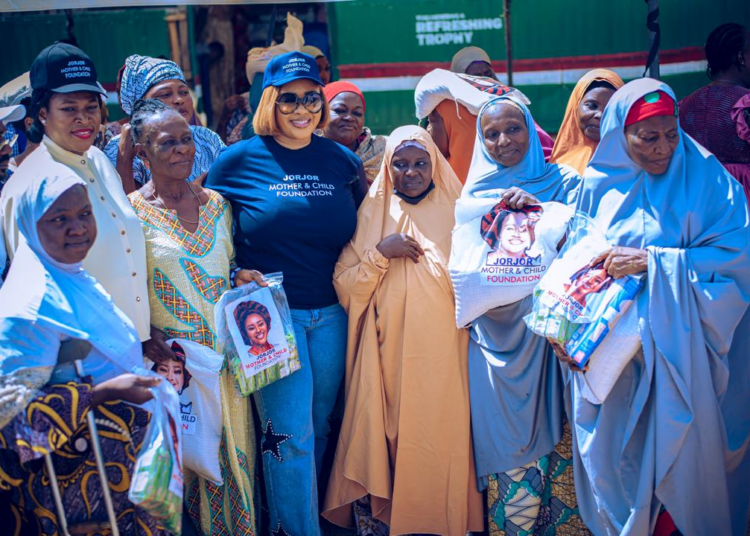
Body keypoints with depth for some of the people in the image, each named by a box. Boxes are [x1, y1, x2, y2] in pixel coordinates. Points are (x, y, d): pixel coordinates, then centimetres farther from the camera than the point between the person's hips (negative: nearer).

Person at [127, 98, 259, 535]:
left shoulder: (216, 203, 7)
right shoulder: (132, 212, -7)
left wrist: (244, 280, -3)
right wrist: (150, 339, -20)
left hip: (226, 352, 4)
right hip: (173, 357, -4)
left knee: (234, 448, 12)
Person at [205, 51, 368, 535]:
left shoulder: (343, 160, 4)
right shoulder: (238, 160, -4)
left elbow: (362, 232, 15)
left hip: (331, 313, 4)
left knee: (318, 427, 15)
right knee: (290, 434, -4)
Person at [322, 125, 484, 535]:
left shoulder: (457, 212, 7)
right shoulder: (371, 214, 8)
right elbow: (344, 287, 0)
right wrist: (380, 253, -11)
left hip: (441, 353, 0)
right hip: (387, 353, 1)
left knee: (438, 437, -1)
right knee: (383, 438, 1)